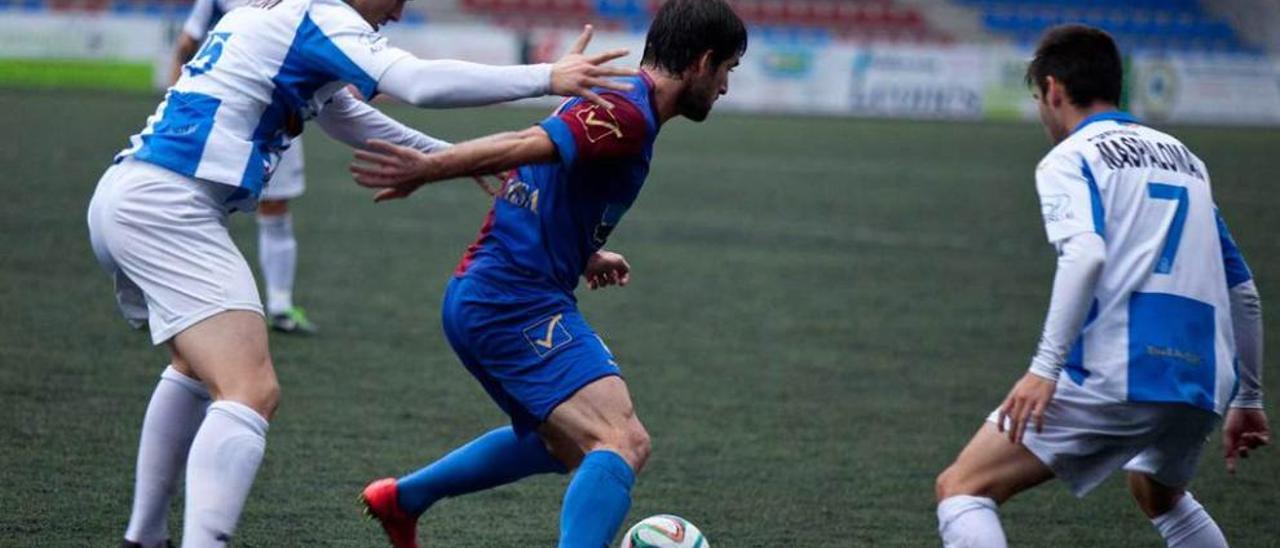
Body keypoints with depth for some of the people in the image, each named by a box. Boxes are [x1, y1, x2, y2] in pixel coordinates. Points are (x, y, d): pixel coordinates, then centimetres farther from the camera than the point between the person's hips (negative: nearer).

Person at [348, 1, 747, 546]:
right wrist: (429, 169, -38)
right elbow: (527, 146, -29)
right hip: (518, 303, -11)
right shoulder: (628, 115, -16)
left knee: (561, 444, 31)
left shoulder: (606, 100, 17)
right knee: (624, 444, -23)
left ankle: (402, 497, 41)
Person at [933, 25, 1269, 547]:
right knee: (1159, 495, 37)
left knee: (961, 488, -4)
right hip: (1204, 382, 7)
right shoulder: (1183, 157, 24)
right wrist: (1247, 399, 33)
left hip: (1117, 375, -7)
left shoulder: (1070, 159, 4)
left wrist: (1045, 367, -23)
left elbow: (1085, 254, -17)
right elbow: (1242, 289, 26)